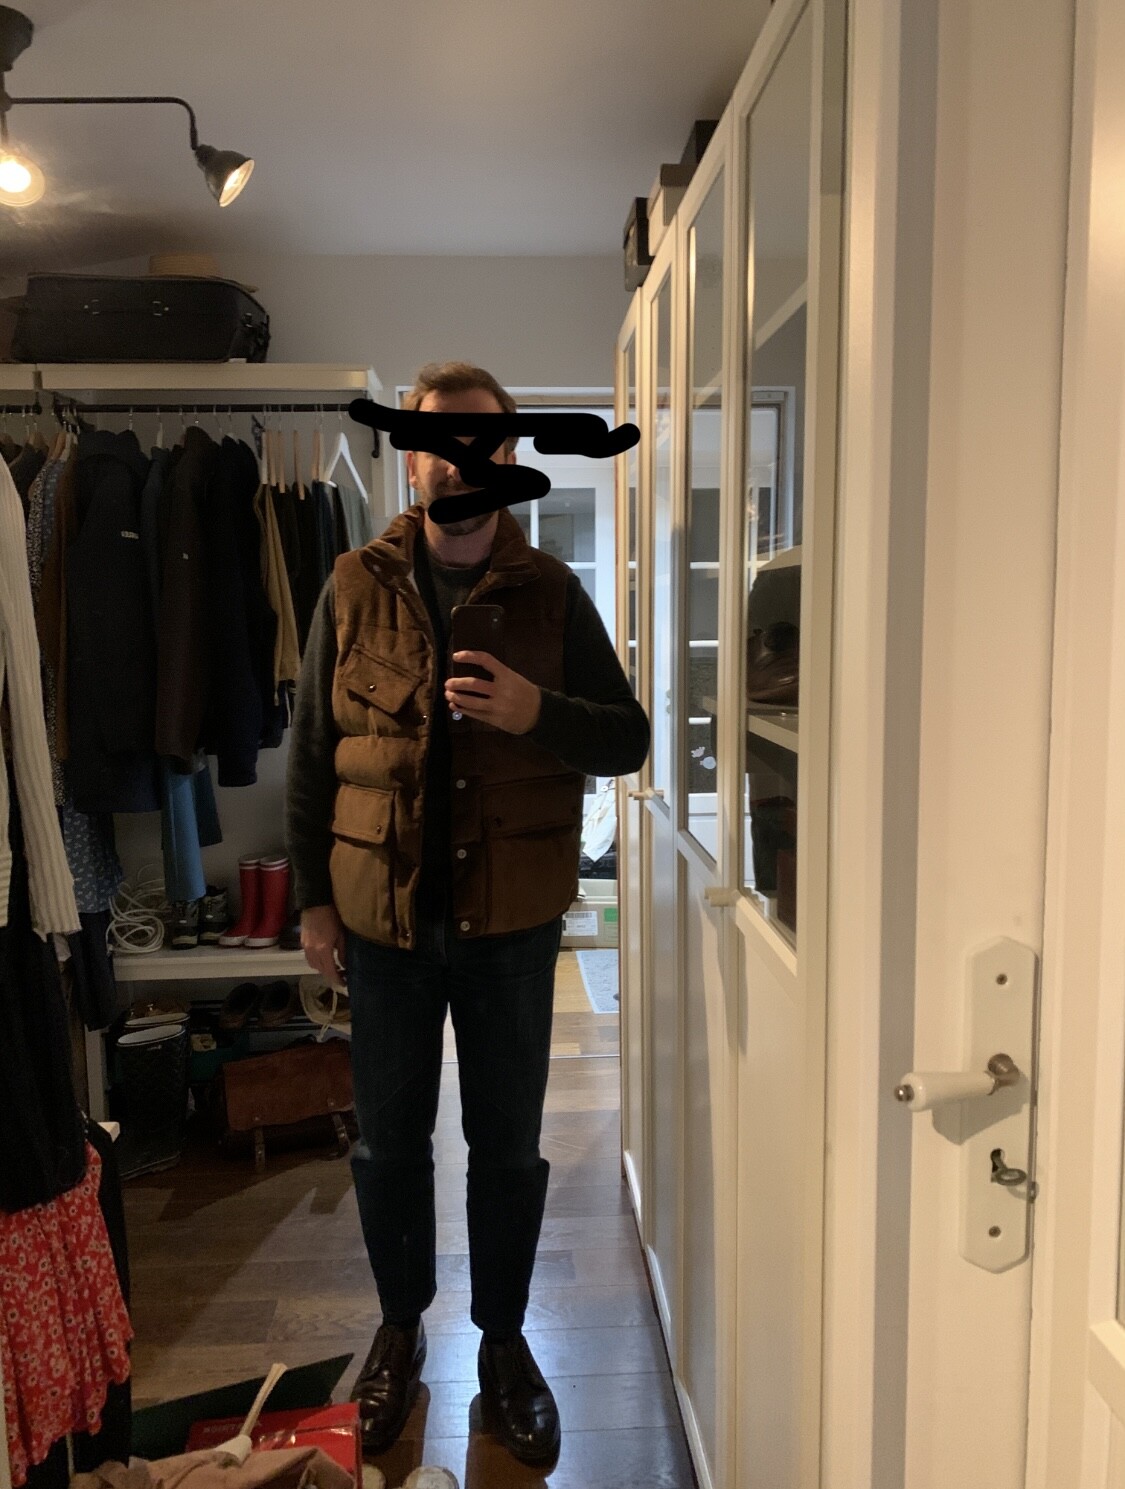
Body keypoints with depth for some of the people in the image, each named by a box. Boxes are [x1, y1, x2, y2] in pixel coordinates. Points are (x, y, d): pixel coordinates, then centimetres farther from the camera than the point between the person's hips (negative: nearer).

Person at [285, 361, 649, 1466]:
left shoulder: (553, 593, -1)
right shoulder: (355, 590, 0)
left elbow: (629, 739, -2)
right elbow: (310, 754, 3)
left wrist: (539, 711, -21)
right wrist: (311, 900, 1)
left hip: (511, 920, 0)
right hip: (381, 917, 1)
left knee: (508, 1145, 12)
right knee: (388, 1139, 15)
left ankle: (504, 1342, 35)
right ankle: (400, 1325, 40)